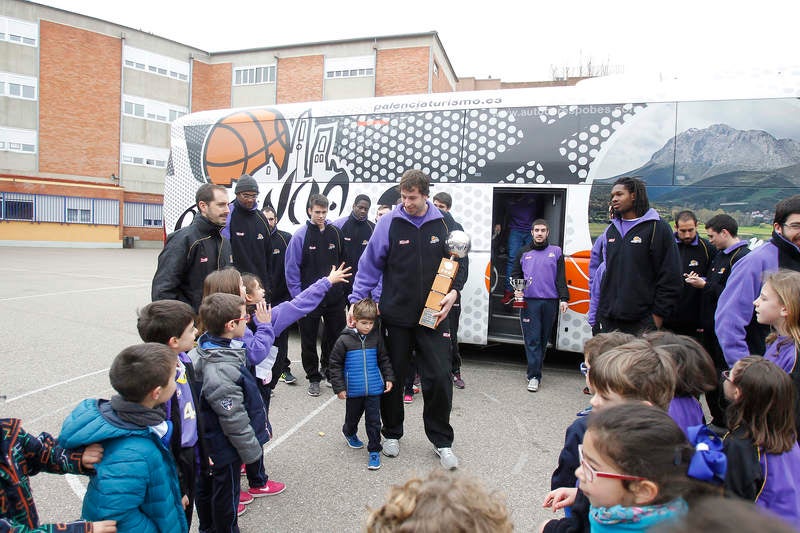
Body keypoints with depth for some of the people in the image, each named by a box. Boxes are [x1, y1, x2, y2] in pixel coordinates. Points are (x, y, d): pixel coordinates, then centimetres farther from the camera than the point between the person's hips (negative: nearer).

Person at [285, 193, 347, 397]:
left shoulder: (336, 233, 4)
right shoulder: (300, 236, -7)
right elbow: (292, 268, -6)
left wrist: (342, 287, 10)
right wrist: (298, 296, -9)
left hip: (334, 296, 3)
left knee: (336, 336, 13)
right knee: (309, 340, 7)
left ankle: (329, 370, 34)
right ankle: (313, 377, 23)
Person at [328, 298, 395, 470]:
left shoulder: (376, 337, -2)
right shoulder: (344, 340, -11)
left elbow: (384, 359, 9)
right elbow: (335, 364, -6)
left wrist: (389, 378, 3)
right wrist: (339, 387, -8)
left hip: (374, 389, 1)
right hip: (353, 390, -1)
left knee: (374, 420, 4)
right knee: (353, 416, 20)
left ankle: (374, 451, 18)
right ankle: (349, 432, 52)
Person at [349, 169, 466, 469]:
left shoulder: (442, 224, 1)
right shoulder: (390, 223, -5)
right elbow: (370, 265, -1)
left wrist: (454, 291, -5)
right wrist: (357, 301, -5)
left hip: (433, 316, 1)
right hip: (396, 315, -1)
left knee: (439, 377, 1)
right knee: (392, 377, 12)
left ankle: (442, 441, 21)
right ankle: (391, 434, 34)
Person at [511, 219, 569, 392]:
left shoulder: (556, 252, 10)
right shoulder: (524, 253, 13)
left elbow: (561, 277, 6)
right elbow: (515, 274, 17)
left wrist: (563, 298, -2)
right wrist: (517, 289, -1)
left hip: (550, 301, 1)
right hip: (529, 301, -1)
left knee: (543, 339, 7)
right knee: (532, 339, -5)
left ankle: (533, 371, 20)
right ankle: (534, 376, -4)